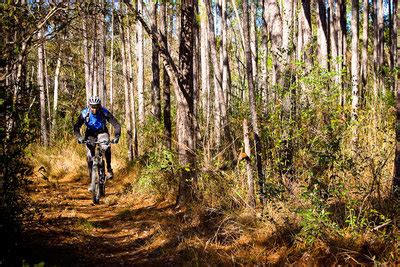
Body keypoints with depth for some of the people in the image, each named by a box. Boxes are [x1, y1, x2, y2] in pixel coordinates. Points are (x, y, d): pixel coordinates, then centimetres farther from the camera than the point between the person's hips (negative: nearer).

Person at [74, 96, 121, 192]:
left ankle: (109, 169, -15)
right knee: (90, 157, -9)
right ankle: (92, 181, 1)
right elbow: (76, 127, -23)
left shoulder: (104, 112, -26)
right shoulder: (85, 113, -24)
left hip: (102, 132, -1)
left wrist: (116, 137, -39)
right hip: (90, 134, 1)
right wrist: (79, 137, -41)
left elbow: (116, 125, -24)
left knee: (106, 147, -33)